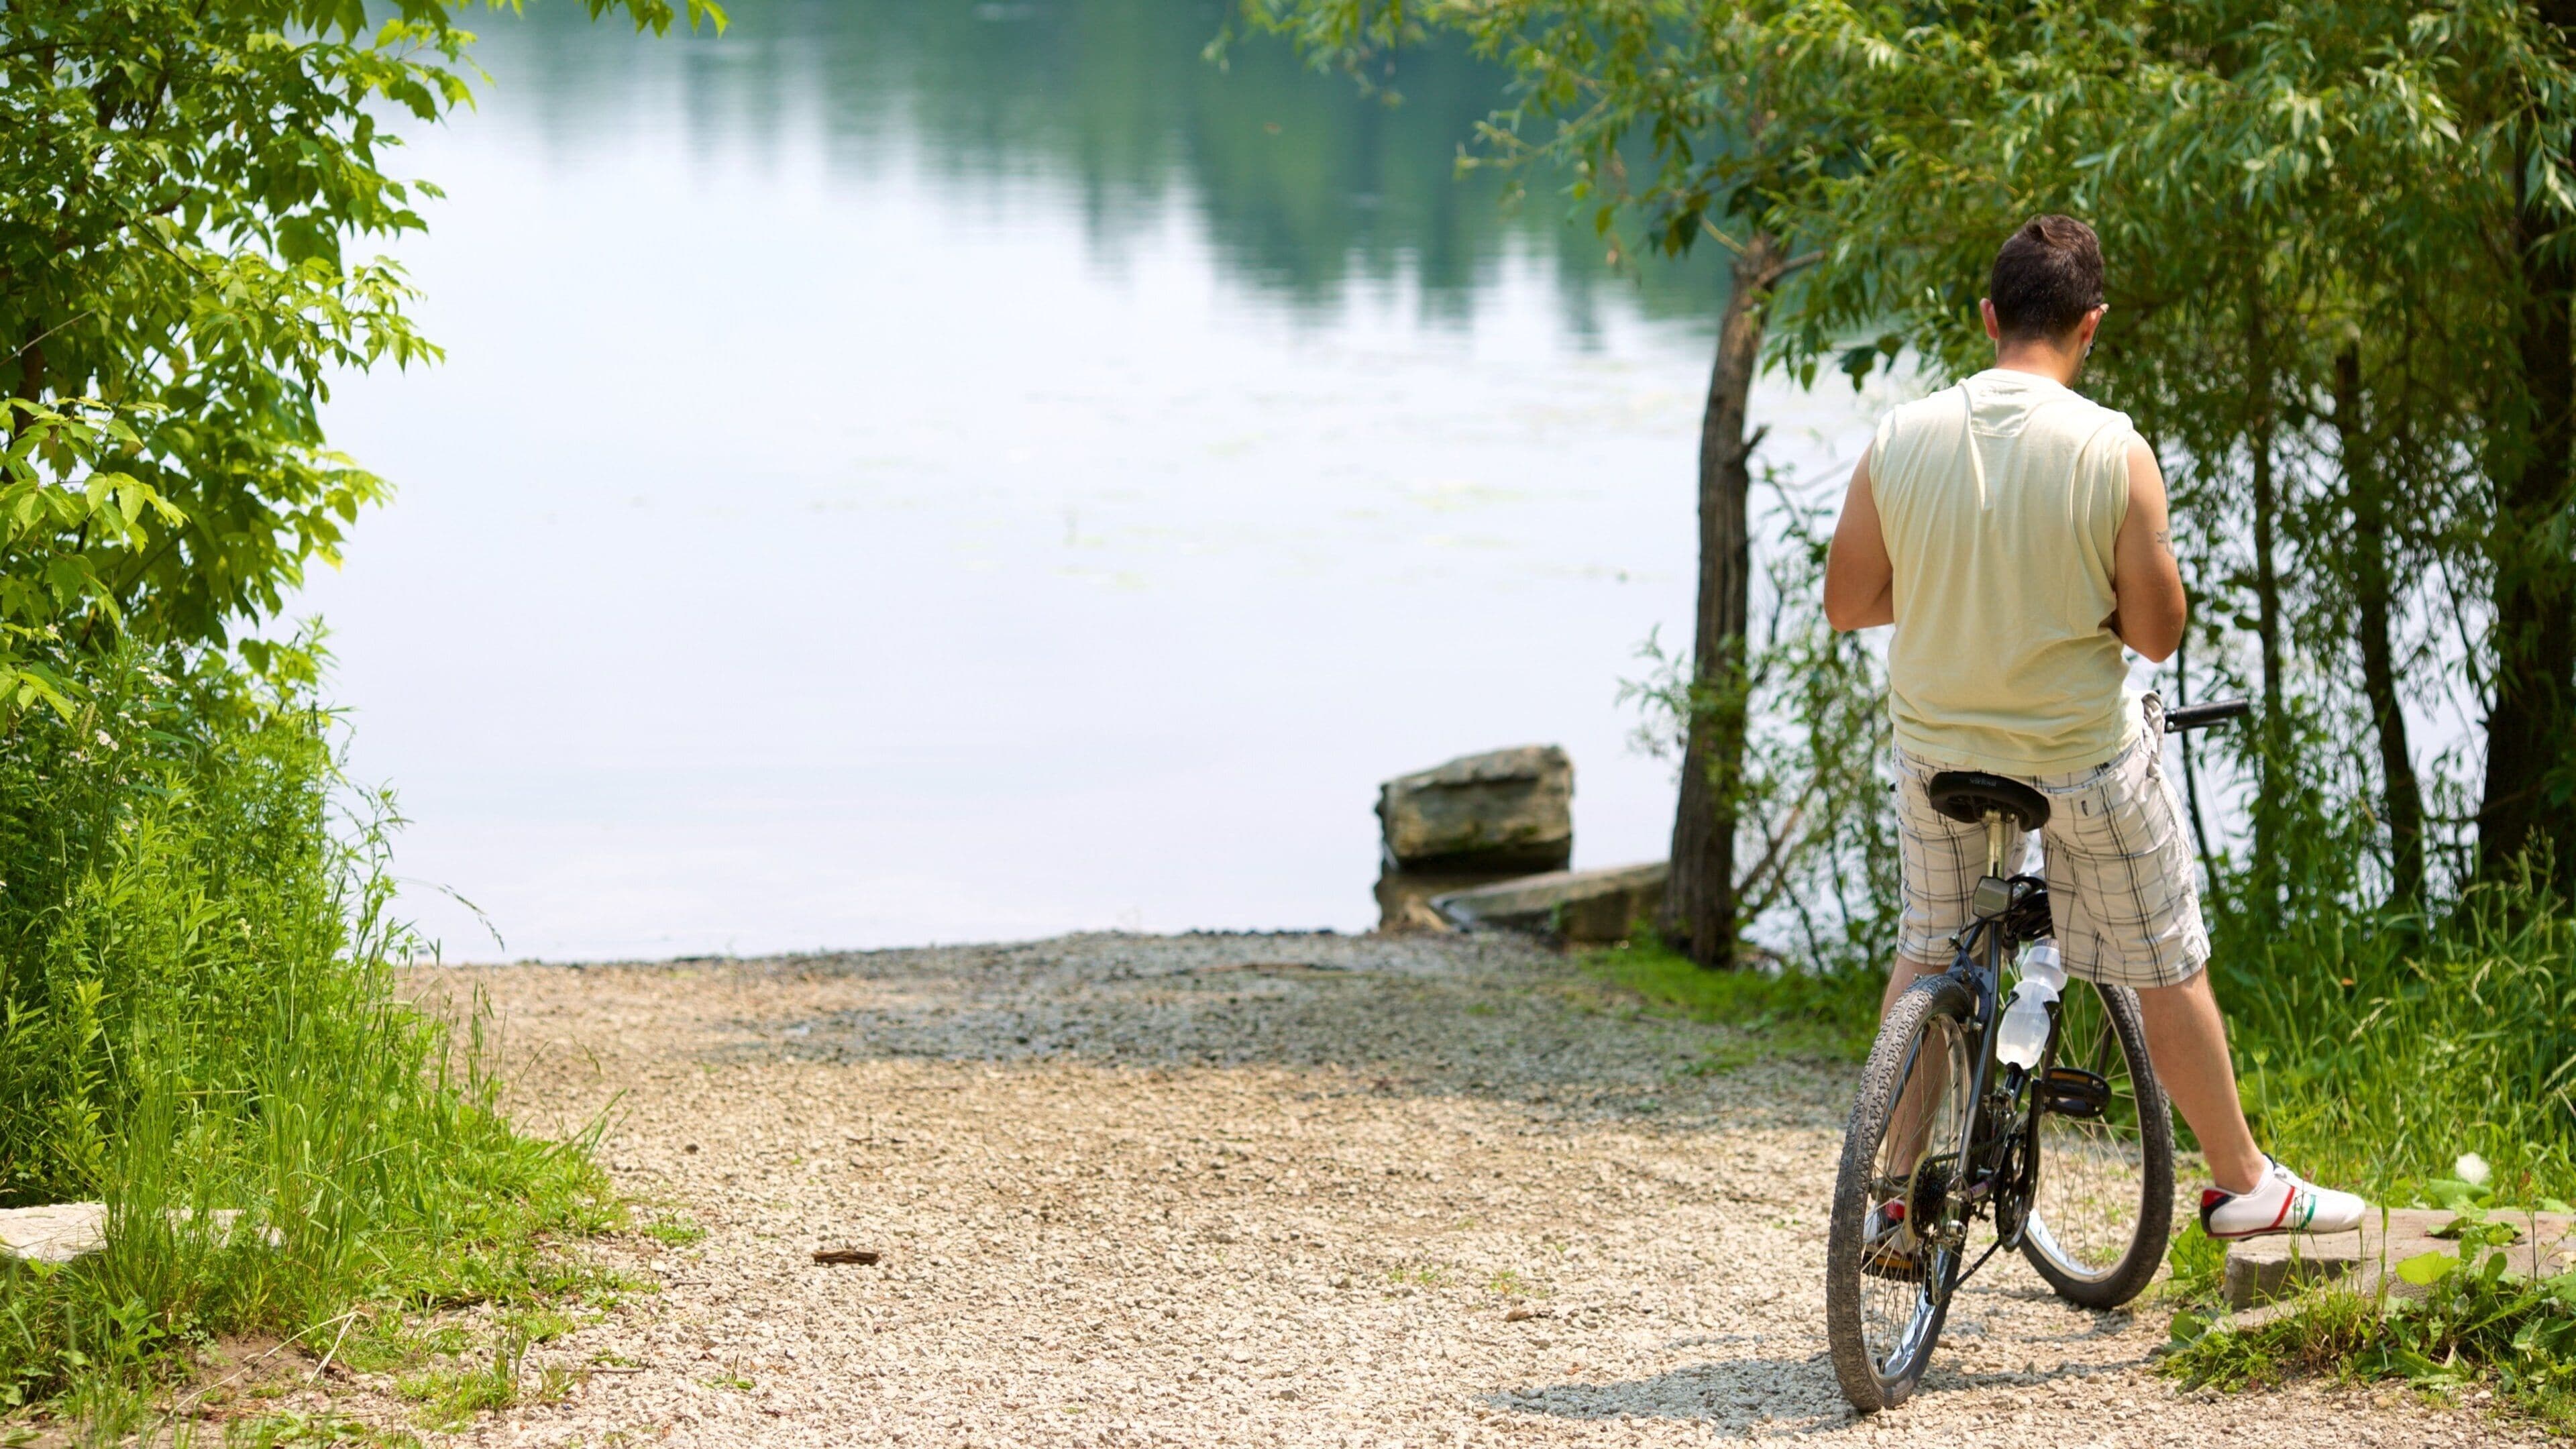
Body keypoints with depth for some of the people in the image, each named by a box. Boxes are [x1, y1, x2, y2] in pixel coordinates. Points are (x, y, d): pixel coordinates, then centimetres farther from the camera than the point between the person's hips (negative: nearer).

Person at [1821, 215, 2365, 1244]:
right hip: (2086, 754, -3)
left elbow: (1846, 602, -2)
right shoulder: (2114, 452, -18)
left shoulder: (1900, 439, -10)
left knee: (1927, 954, 21)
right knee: (2167, 967, 14)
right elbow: (2156, 632, -13)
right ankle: (2243, 1185, 27)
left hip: (1938, 747, 3)